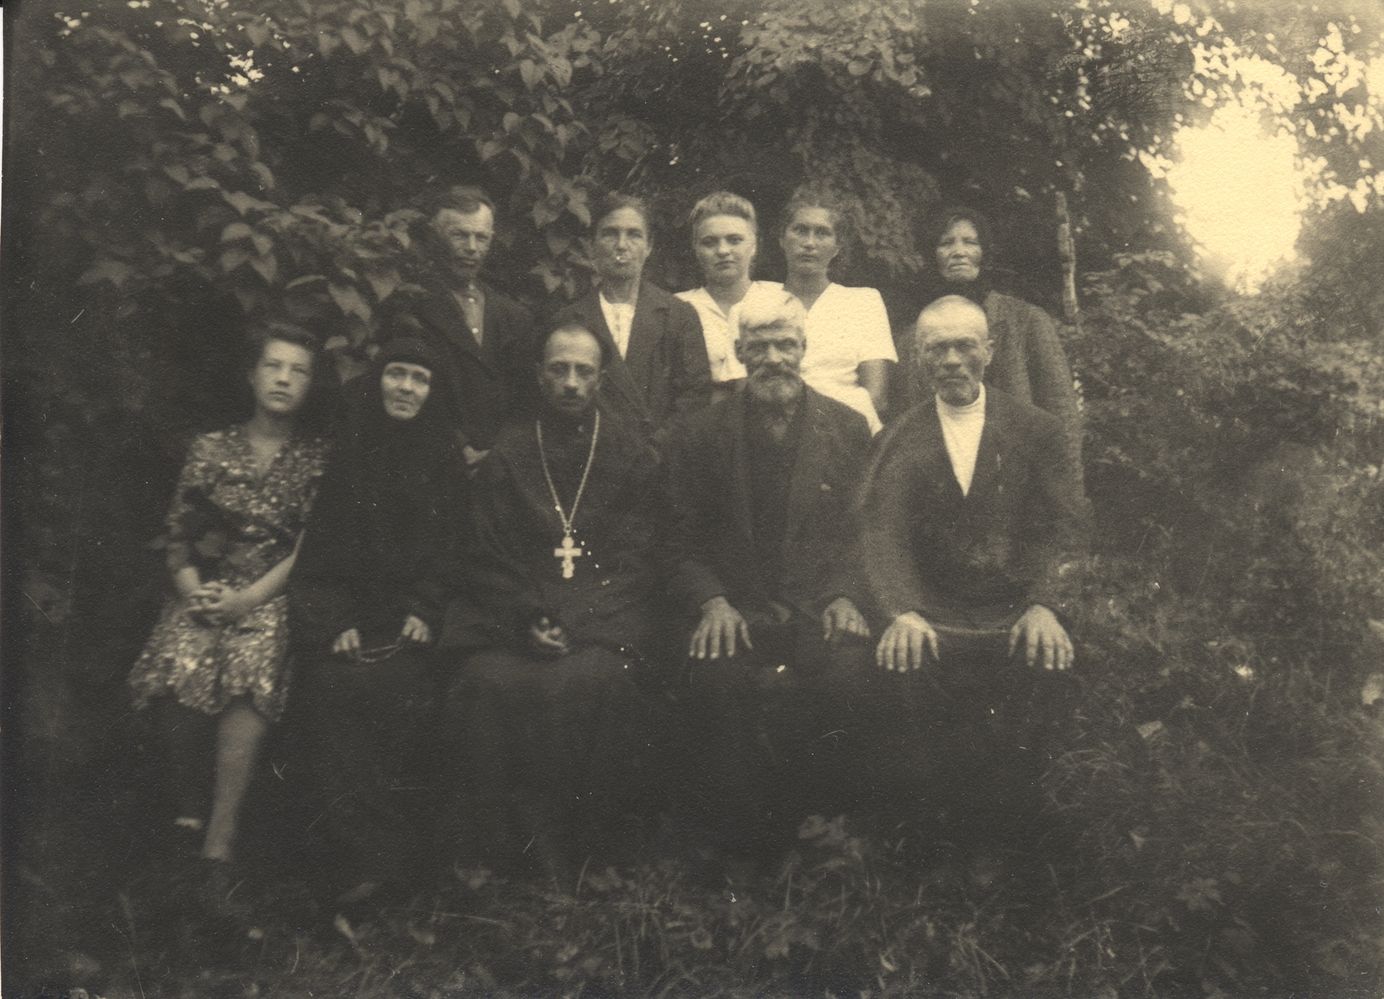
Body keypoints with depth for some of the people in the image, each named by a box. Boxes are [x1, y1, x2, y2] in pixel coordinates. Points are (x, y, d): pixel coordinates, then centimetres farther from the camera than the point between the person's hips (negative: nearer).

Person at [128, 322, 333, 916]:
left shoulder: (318, 458, 7)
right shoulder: (211, 448, 14)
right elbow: (177, 534, 13)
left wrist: (248, 599, -12)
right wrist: (193, 588, -5)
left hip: (273, 596, -2)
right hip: (205, 591, 2)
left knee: (250, 669, -35)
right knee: (179, 670, -31)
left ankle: (218, 851, -34)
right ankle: (187, 807, -7)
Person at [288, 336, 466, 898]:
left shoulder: (446, 460, 11)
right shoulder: (349, 456, 13)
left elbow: (449, 551, 7)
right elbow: (322, 550, 8)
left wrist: (424, 613, -8)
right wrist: (334, 622, -7)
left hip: (412, 616, -1)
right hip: (350, 614, 1)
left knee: (404, 688, -24)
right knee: (329, 686, -22)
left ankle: (400, 853, -15)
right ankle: (361, 852, -17)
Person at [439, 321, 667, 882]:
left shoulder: (634, 455, 12)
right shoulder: (507, 453, 16)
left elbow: (641, 561, 4)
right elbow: (487, 557, 9)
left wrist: (575, 621, -10)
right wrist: (529, 619, -9)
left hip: (604, 618, -1)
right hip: (513, 618, 1)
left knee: (593, 684, -32)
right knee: (488, 684, -29)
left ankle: (568, 849, -15)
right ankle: (498, 851, -14)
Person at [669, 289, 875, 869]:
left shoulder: (848, 429, 10)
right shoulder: (705, 435, 9)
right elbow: (686, 544, 9)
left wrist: (846, 596, -6)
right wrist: (712, 602, -9)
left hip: (820, 605, 1)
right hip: (737, 608, 0)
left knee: (848, 667, -32)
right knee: (718, 675, -33)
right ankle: (742, 841, -13)